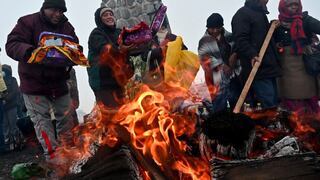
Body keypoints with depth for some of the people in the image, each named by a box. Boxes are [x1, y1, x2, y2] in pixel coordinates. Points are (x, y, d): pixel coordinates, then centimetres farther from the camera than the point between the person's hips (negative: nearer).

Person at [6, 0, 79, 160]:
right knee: (41, 118, -8)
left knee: (66, 116, 9)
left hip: (58, 81, 4)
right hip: (34, 82, -4)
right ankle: (53, 157, -6)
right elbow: (12, 45, -17)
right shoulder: (28, 22, -9)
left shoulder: (67, 27, 4)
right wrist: (30, 51, -38)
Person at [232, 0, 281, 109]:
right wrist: (252, 55, -30)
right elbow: (241, 40, -18)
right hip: (258, 69, -10)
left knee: (274, 105, 9)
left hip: (269, 67, 10)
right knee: (269, 107, -14)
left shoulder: (261, 14, 25)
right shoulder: (243, 13, -4)